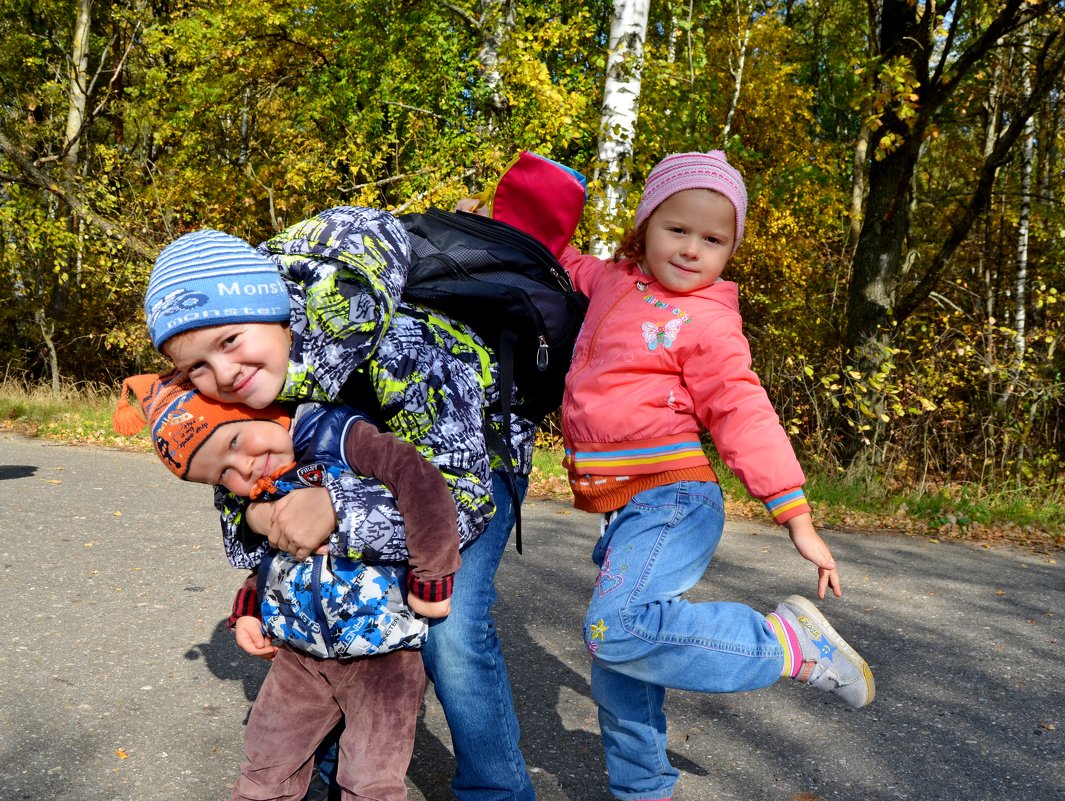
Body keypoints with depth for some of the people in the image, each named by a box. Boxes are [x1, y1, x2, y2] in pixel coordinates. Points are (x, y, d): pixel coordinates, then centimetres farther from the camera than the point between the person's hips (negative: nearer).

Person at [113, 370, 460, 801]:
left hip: (381, 652, -6)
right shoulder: (259, 498, 5)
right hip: (300, 655, 7)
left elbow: (418, 477, -31)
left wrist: (432, 580, -28)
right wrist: (249, 611, 8)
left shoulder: (335, 434, -18)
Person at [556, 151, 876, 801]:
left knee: (620, 628, -30)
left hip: (673, 501, -7)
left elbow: (744, 416, -11)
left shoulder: (708, 321, -7)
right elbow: (562, 261, 31)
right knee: (618, 675, 13)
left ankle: (789, 642, -14)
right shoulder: (612, 281, 10)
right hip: (628, 511, 7)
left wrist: (796, 516, -15)